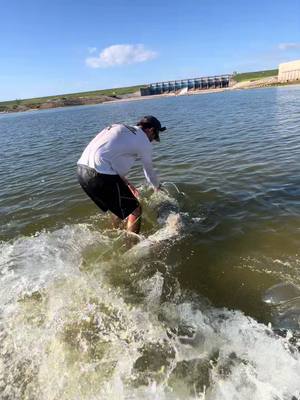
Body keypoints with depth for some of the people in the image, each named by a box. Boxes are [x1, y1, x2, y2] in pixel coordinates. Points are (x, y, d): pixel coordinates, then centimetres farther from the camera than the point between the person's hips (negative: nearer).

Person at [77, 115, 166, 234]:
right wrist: (157, 188, 37)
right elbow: (149, 171, 17)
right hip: (101, 175, -9)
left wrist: (126, 183, 29)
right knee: (135, 210, 6)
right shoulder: (144, 141, 4)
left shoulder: (119, 128, 25)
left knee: (119, 207, 27)